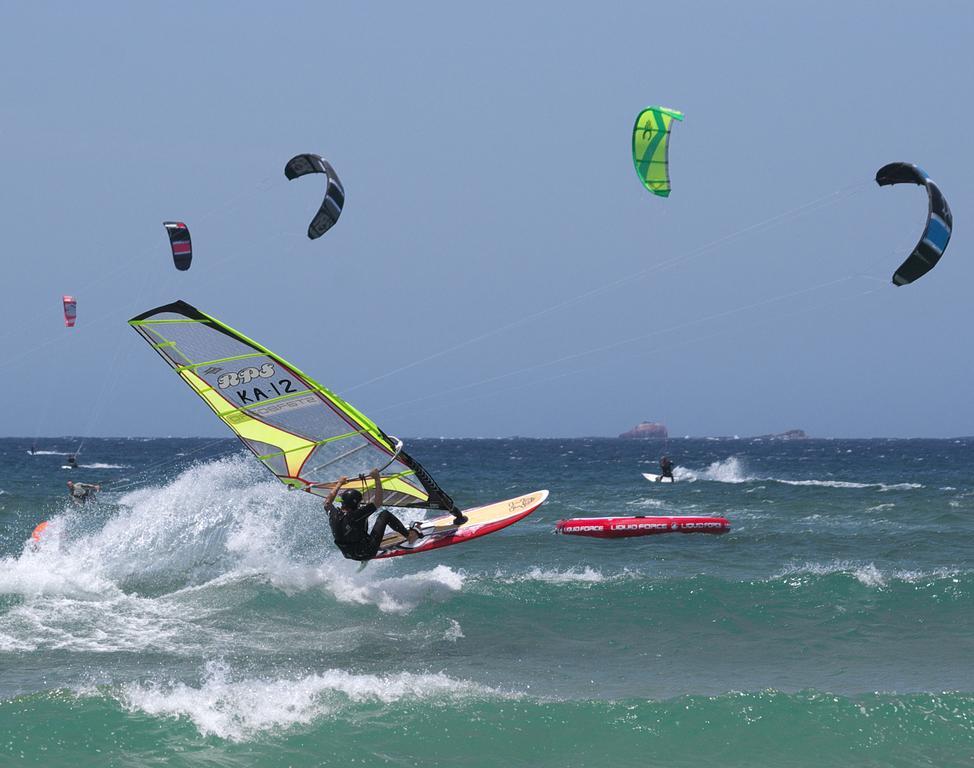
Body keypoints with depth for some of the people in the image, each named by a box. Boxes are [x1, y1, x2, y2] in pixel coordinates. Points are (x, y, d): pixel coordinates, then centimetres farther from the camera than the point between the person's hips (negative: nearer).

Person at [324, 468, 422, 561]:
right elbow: (378, 503, -25)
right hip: (367, 553, -7)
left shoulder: (333, 514, -12)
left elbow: (327, 502, 14)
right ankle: (410, 535, 10)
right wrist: (377, 479, -21)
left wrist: (339, 484, 24)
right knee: (385, 515, -1)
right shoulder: (354, 516, -31)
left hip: (348, 554, 7)